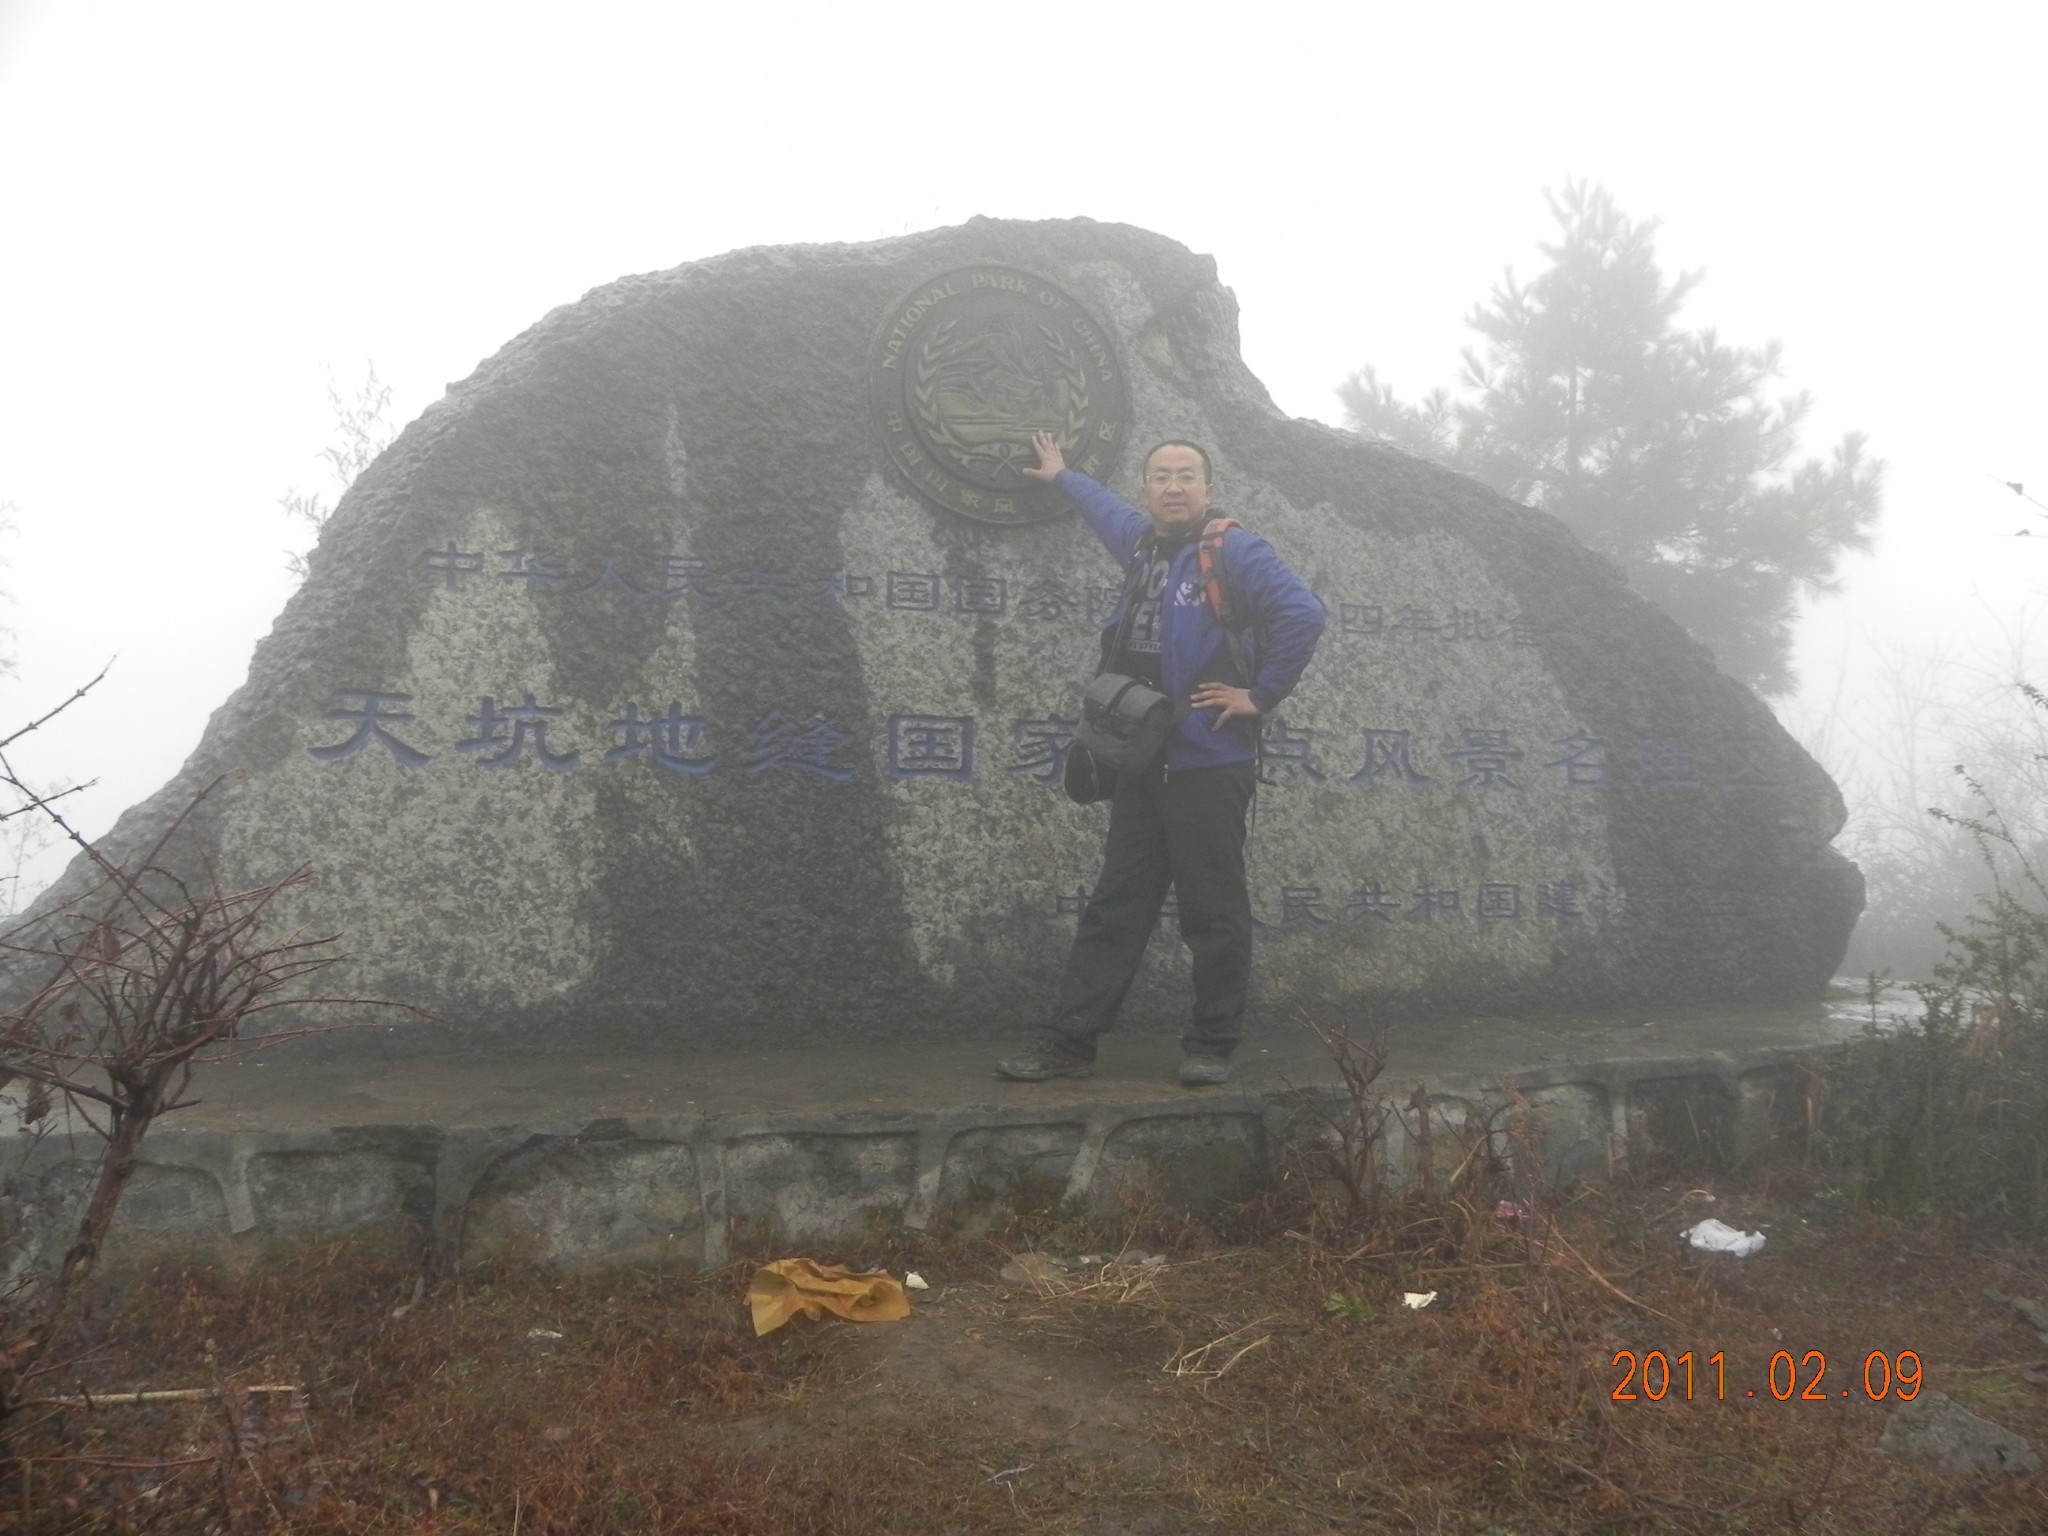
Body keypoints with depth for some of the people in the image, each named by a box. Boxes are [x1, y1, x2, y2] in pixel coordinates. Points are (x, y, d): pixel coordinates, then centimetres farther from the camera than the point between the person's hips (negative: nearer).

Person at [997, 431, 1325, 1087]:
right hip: (1141, 766, 8)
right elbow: (1110, 509, 42)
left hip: (1208, 766, -7)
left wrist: (1260, 695, -14)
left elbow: (1302, 614, -18)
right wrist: (1062, 476, 56)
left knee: (1213, 912, 0)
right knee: (1114, 908, 8)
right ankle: (1071, 1041, 11)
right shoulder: (1141, 543, 18)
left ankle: (1212, 1046, 11)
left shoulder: (1234, 551, -6)